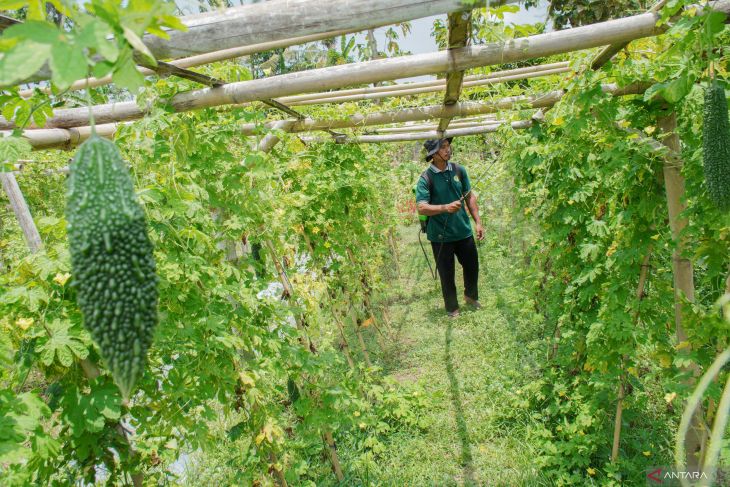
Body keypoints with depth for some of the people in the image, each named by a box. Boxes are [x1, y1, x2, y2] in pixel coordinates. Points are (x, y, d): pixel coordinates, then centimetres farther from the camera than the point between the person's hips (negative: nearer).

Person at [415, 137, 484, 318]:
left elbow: (470, 197, 8)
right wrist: (446, 207, -36)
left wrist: (478, 222, 5)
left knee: (472, 266, 20)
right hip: (441, 236, -4)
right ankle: (452, 308, 32)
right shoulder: (426, 178, -15)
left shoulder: (459, 170, 0)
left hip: (464, 231, 5)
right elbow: (421, 207, -22)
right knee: (447, 274, 10)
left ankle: (471, 295, 48)